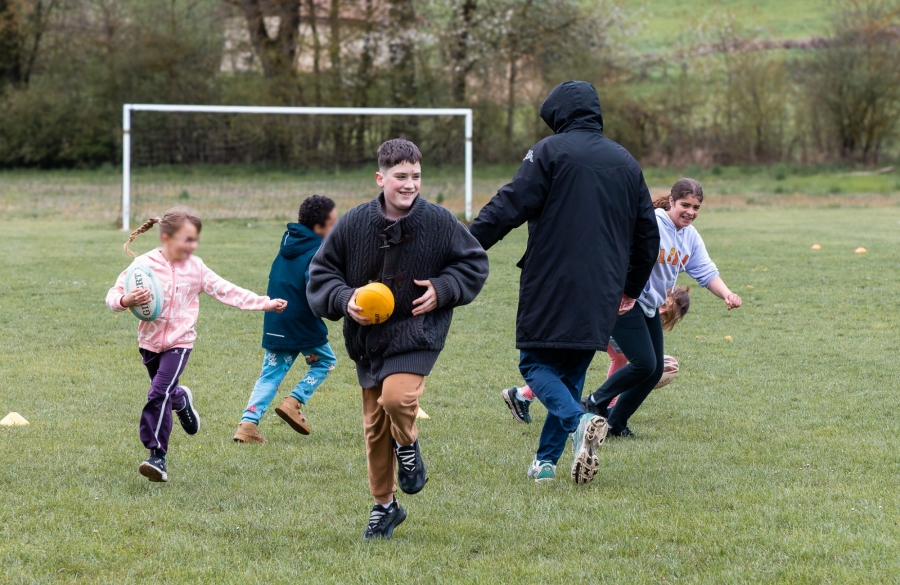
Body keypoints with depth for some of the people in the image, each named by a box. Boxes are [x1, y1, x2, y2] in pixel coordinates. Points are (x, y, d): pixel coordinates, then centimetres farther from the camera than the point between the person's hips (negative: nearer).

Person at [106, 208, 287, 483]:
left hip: (179, 341, -1)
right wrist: (126, 301, -33)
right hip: (150, 341, 1)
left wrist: (265, 303, -1)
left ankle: (157, 457, -14)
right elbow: (114, 294, -9)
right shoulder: (144, 265, -8)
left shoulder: (195, 268, -1)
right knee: (166, 393, 17)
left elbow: (227, 291, 3)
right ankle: (181, 399, 56)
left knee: (159, 394, -17)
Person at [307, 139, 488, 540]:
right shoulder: (354, 224, -6)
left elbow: (474, 262, 6)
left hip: (417, 336, -3)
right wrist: (343, 299, -14)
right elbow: (321, 271, 4)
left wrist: (443, 289, -9)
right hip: (367, 338, 3)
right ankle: (384, 506, 26)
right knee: (374, 426, 10)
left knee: (396, 396, -28)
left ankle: (408, 445, 7)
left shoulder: (438, 222, -8)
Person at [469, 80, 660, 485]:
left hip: (551, 285, -5)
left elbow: (509, 207, -12)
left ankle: (578, 422, -23)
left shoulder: (551, 152, -3)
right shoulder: (626, 162, 15)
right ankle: (546, 458, 12)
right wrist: (632, 287, 32)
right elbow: (647, 232, 21)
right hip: (600, 293, 5)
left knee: (536, 364, 2)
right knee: (571, 371, 15)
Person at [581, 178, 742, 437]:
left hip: (649, 307, 9)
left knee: (655, 371, 7)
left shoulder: (691, 236, 7)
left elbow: (706, 272, 5)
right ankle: (594, 404, 1)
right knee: (644, 364, -17)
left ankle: (616, 423, 20)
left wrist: (726, 295, -13)